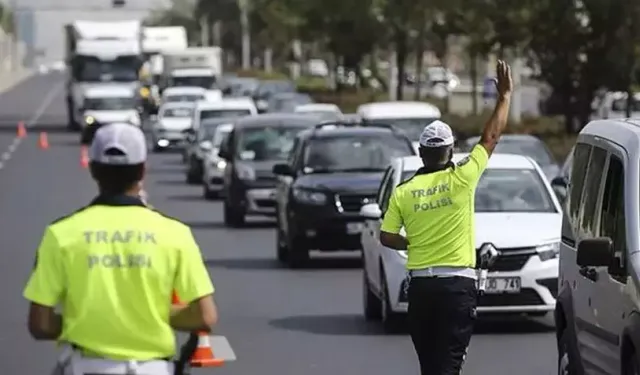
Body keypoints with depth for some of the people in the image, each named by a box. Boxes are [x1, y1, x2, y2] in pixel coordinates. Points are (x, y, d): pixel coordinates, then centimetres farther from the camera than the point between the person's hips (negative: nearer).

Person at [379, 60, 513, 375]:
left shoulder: (403, 192, 1)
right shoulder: (460, 180, -6)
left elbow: (386, 237, 1)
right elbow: (491, 137, 2)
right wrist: (505, 96, 12)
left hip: (420, 285, 3)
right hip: (457, 283, -3)